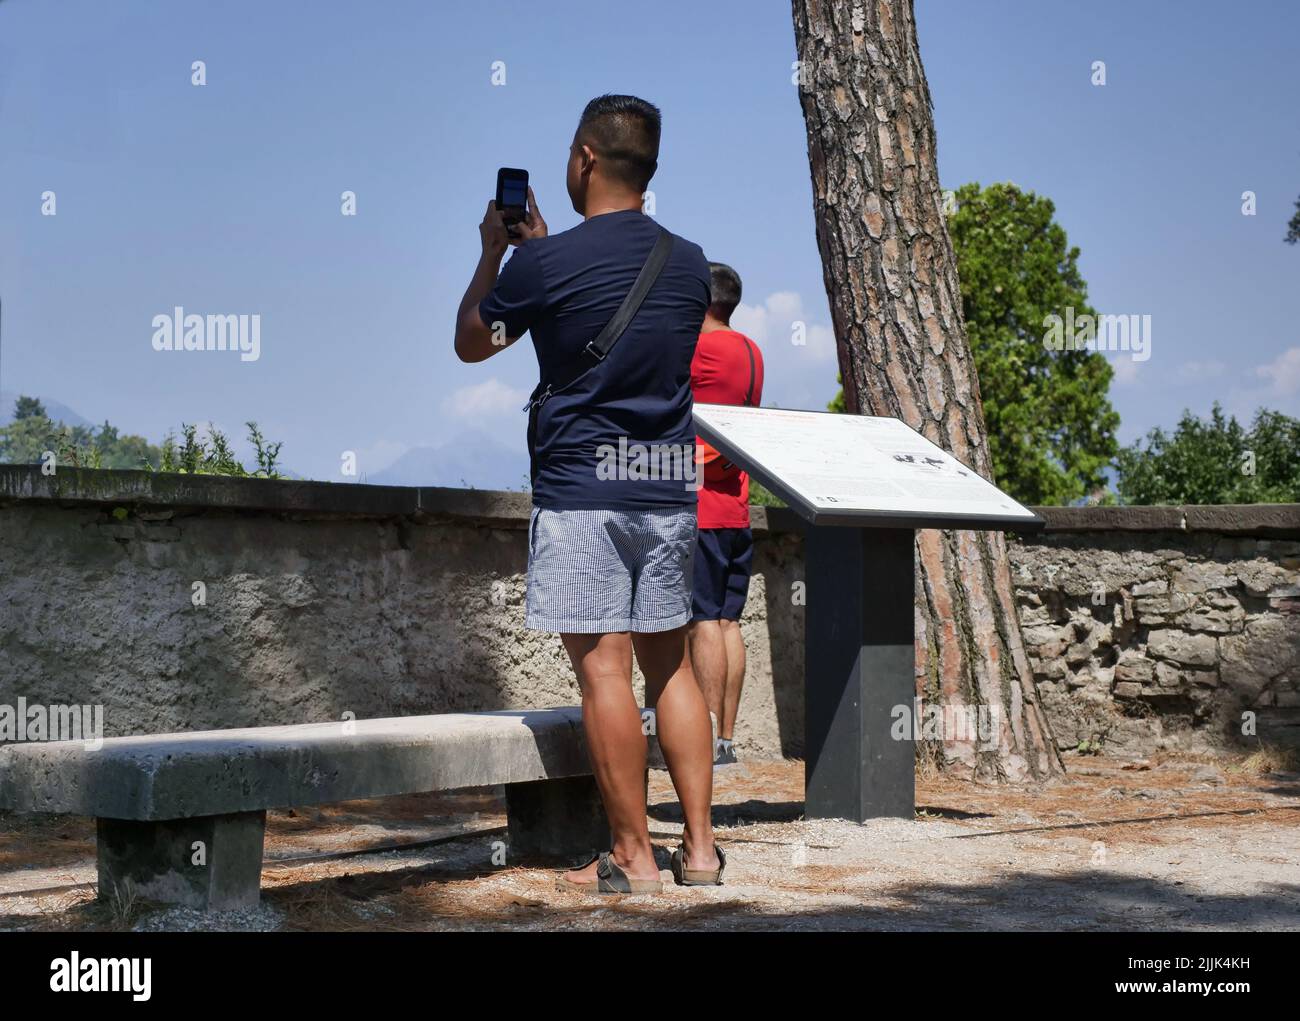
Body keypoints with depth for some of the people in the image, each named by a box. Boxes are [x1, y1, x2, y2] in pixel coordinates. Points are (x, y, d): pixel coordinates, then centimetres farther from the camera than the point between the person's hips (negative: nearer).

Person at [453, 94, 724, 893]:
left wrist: (494, 251, 21)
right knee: (670, 663, 12)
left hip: (580, 490, -5)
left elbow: (471, 343, 7)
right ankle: (701, 847, 13)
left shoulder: (544, 265, -10)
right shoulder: (690, 264, 7)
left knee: (605, 670, -2)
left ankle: (633, 857, 1)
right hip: (670, 489, 6)